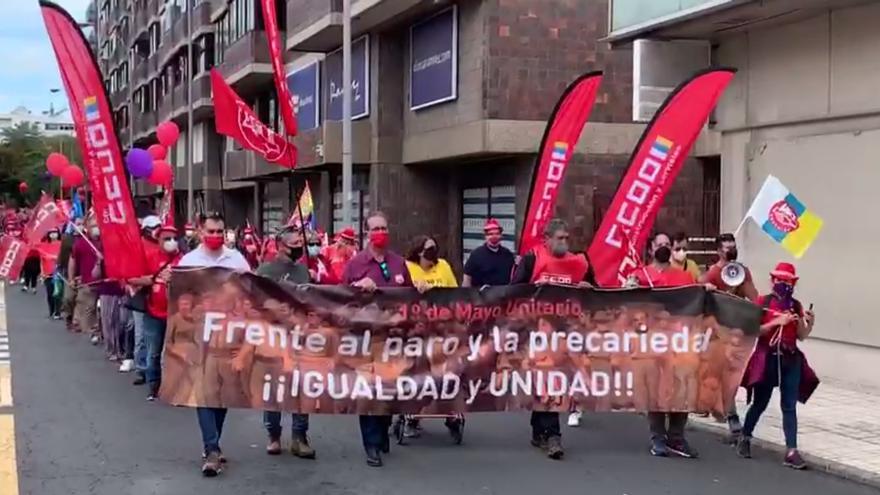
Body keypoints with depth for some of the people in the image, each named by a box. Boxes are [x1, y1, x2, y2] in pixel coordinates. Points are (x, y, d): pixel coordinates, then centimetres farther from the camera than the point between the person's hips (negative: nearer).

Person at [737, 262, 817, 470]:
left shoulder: (796, 305, 7)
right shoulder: (762, 302, -4)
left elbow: (801, 336, 8)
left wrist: (809, 323, -11)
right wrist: (776, 322, -18)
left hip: (791, 359, 3)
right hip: (767, 358, -3)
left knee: (789, 406, 0)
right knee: (760, 403, 9)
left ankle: (791, 451, -1)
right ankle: (745, 438, 32)